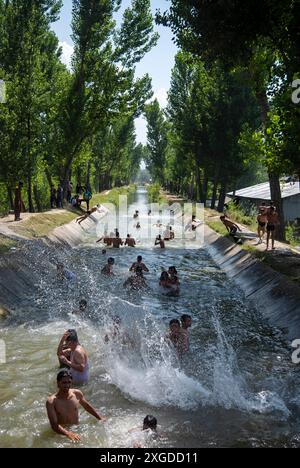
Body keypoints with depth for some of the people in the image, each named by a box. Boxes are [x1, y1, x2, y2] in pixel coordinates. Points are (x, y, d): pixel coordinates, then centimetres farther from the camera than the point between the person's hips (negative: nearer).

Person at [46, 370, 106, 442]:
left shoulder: (77, 394, -2)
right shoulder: (51, 402, -15)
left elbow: (86, 406, 19)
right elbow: (54, 425, -22)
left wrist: (100, 418, 22)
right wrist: (68, 434, -38)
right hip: (61, 433, -3)